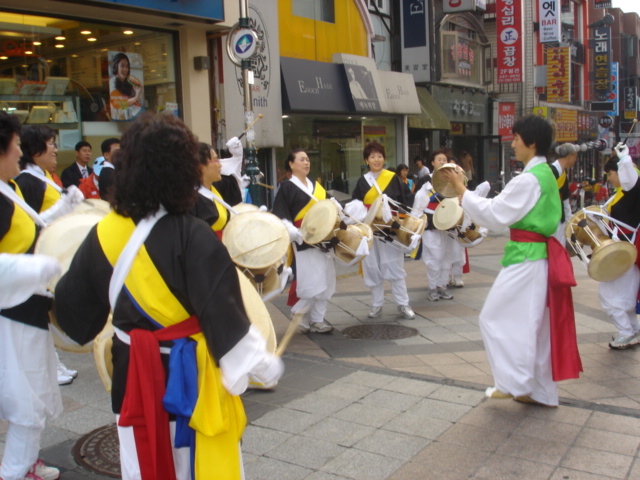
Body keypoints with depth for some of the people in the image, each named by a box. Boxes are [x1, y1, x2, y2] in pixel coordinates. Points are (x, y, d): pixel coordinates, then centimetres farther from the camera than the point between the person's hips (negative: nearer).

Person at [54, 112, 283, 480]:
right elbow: (224, 314, -21)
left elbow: (74, 303, 7)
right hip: (188, 375, -4)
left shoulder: (104, 233, -5)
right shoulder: (194, 238, -21)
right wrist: (262, 363, -9)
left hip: (131, 372, 5)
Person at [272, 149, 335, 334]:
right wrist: (296, 234, -25)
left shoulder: (316, 186, 17)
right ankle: (299, 316, 10)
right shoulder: (287, 187, -5)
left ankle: (317, 319, 17)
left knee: (326, 281, 7)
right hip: (303, 242, -7)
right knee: (312, 282, -10)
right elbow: (280, 218, -12)